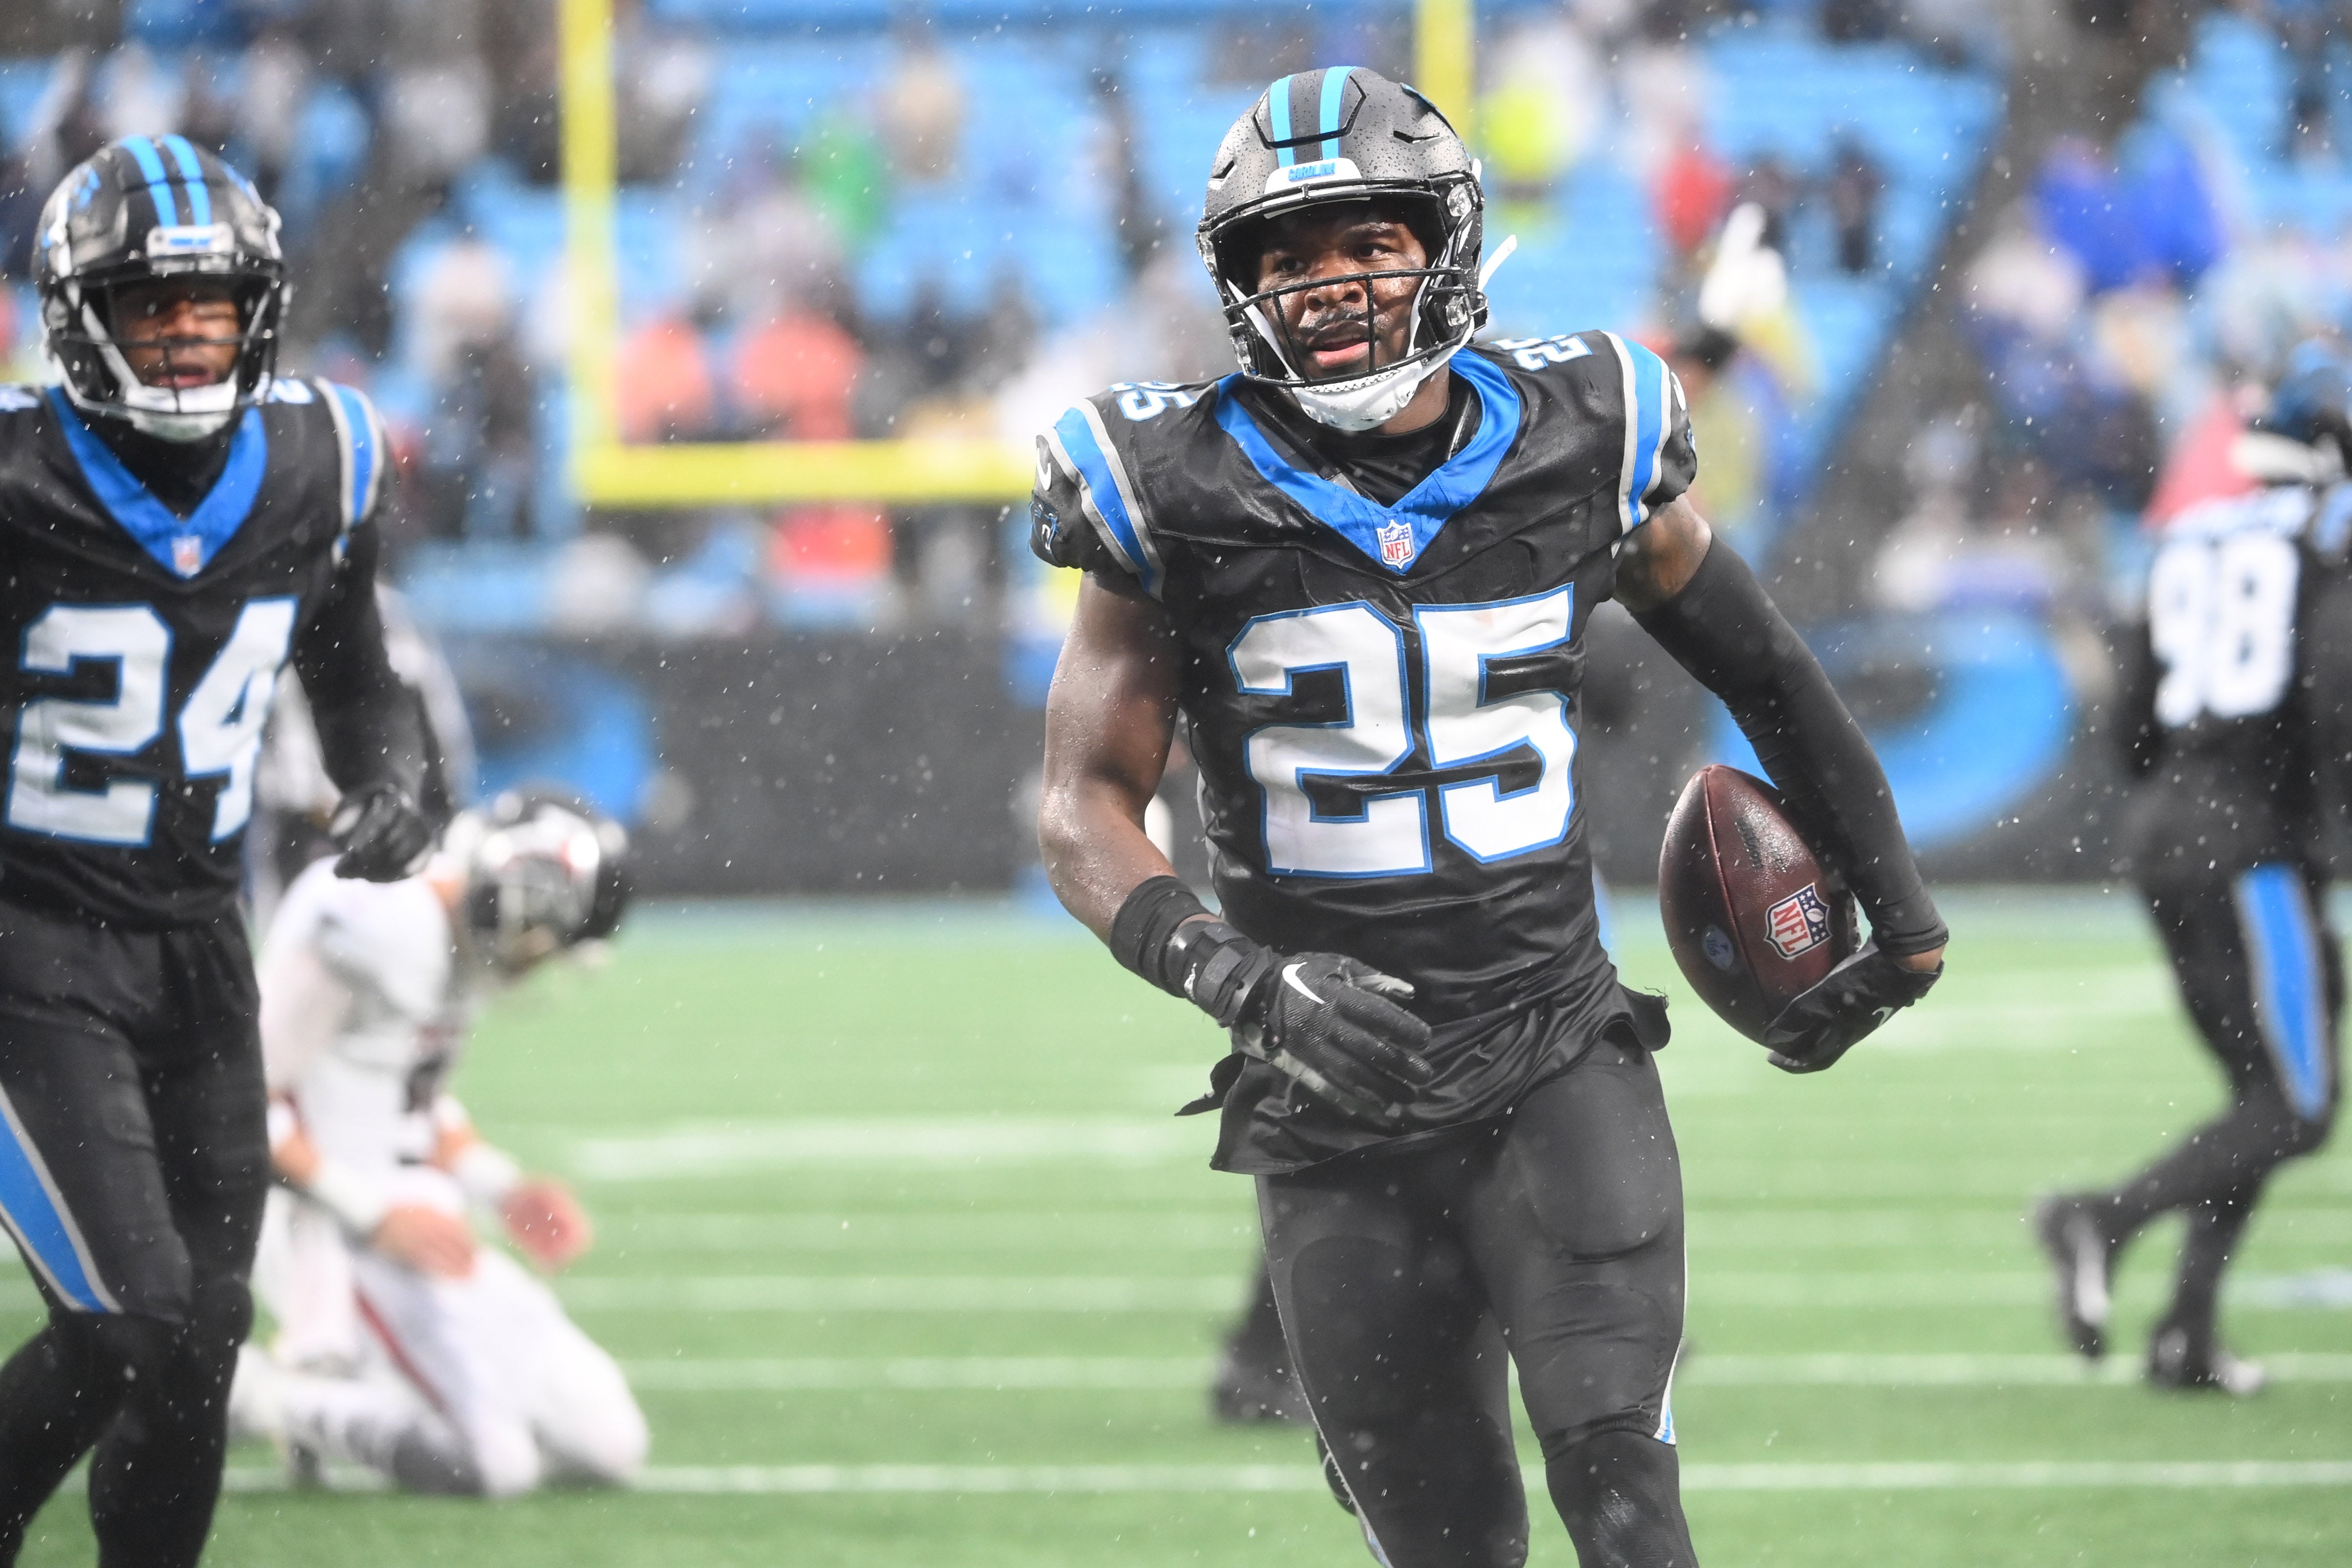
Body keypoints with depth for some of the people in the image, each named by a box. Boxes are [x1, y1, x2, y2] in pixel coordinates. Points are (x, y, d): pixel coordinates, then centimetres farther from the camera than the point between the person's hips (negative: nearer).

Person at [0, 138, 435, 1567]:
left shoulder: (314, 466, 0)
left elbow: (357, 682, 16)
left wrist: (395, 786, -4)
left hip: (197, 945, 6)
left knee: (201, 1345, 6)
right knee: (132, 1330, -15)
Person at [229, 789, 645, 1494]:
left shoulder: (460, 940, 7)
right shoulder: (367, 927, -21)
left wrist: (499, 1189, 7)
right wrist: (376, 1213, -21)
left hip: (415, 1220, 10)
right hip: (338, 1241, -9)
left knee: (610, 1444, 4)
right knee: (495, 1461, -21)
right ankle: (259, 1396, -5)